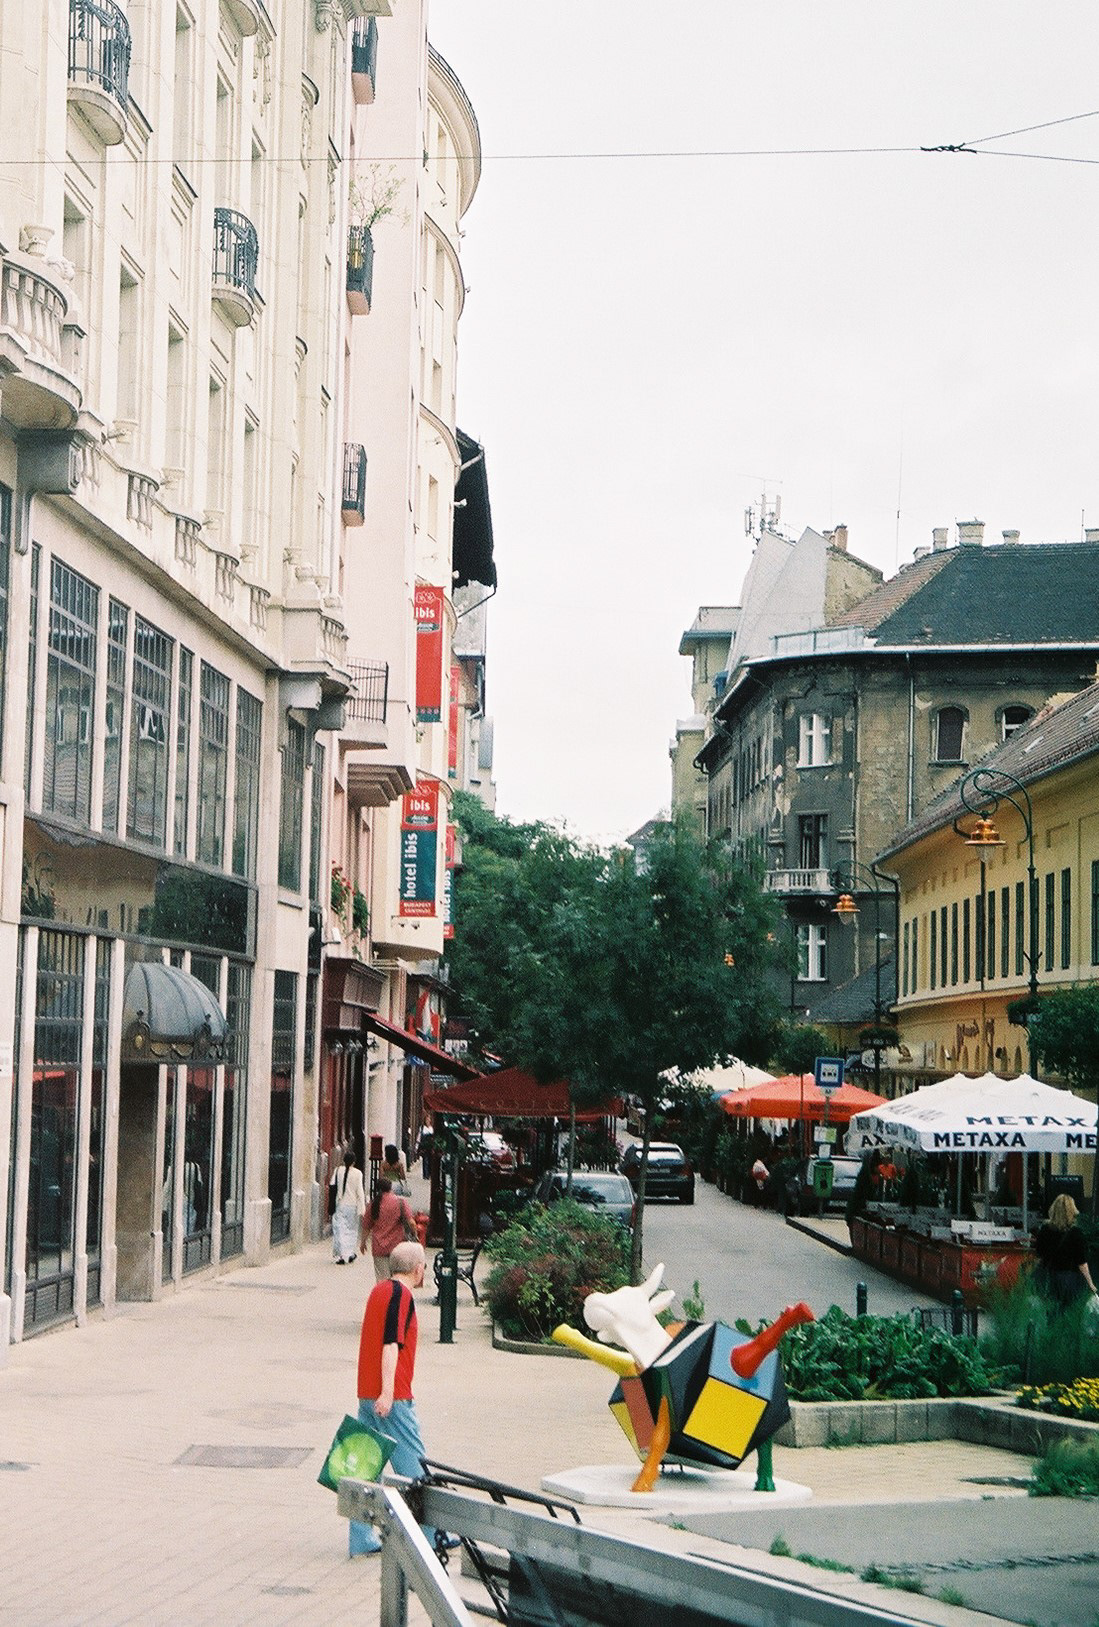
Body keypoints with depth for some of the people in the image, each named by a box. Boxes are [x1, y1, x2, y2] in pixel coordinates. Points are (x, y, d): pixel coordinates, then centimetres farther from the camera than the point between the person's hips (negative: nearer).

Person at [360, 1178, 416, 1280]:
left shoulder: (374, 1203, -1)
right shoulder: (400, 1202, -6)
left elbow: (366, 1226, 6)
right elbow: (411, 1223, -11)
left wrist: (363, 1242, 19)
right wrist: (414, 1235, 6)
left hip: (379, 1247, 1)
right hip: (397, 1244, -1)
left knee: (382, 1279, 3)